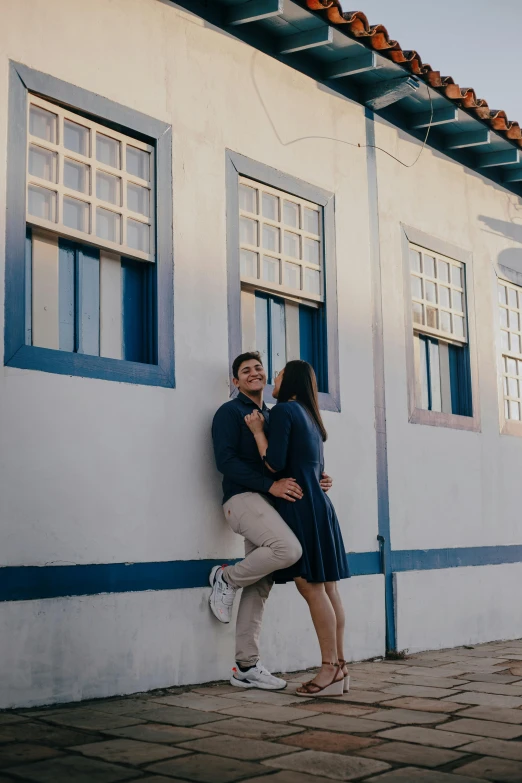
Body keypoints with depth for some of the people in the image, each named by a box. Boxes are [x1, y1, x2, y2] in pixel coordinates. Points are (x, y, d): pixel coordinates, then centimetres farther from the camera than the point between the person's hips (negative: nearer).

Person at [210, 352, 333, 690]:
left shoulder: (271, 416, 24)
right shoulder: (231, 412, 0)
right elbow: (226, 460, -13)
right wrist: (271, 485, -21)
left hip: (265, 502, 8)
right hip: (242, 498, -8)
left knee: (259, 588, 4)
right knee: (289, 549, -30)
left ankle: (247, 666, 9)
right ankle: (228, 578, -8)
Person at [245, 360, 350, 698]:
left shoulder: (283, 410, -7)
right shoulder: (309, 417, 19)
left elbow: (274, 463, -13)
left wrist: (258, 430, -3)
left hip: (300, 505, -9)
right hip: (319, 503, 9)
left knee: (311, 587, -9)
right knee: (327, 587, 6)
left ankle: (330, 670, -9)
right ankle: (339, 666, 8)